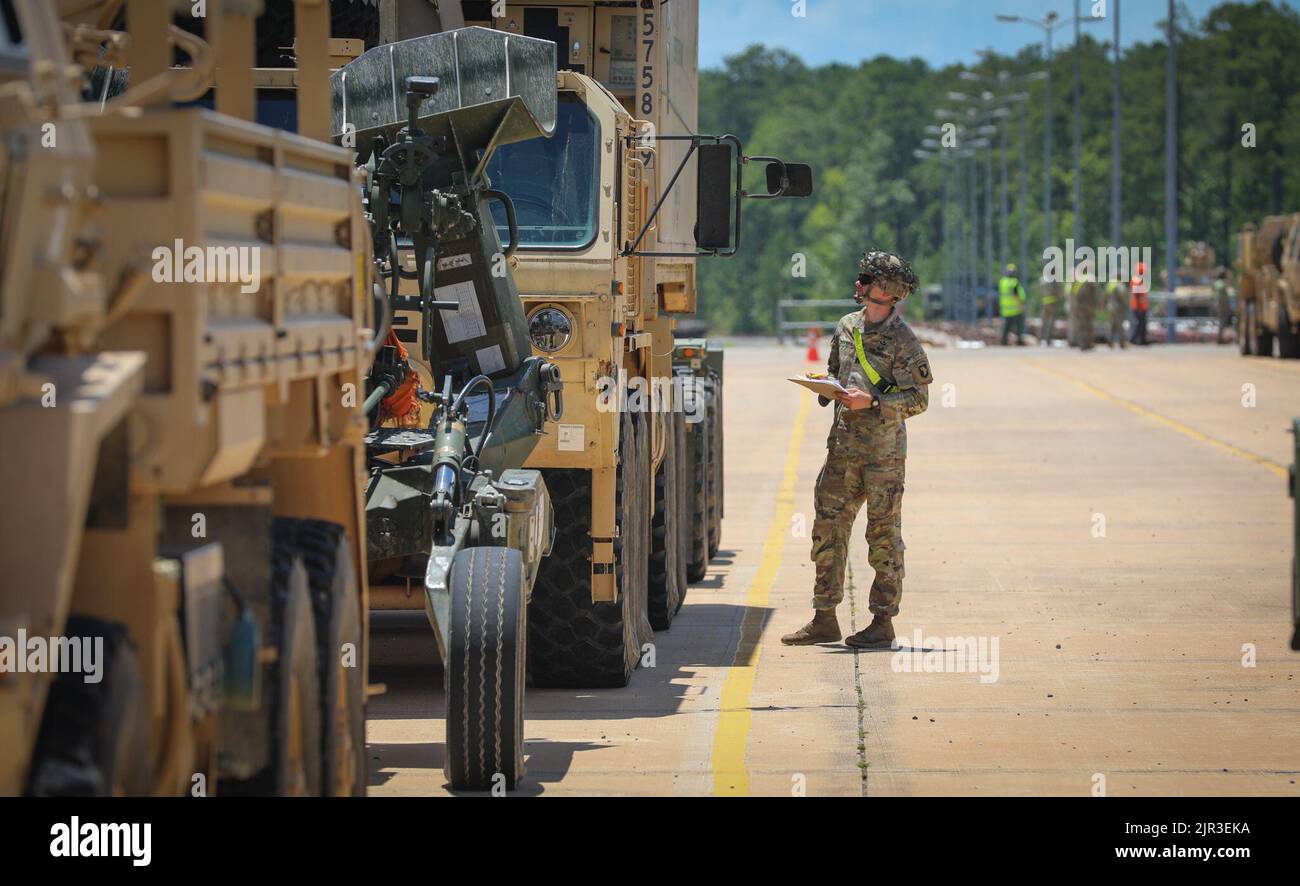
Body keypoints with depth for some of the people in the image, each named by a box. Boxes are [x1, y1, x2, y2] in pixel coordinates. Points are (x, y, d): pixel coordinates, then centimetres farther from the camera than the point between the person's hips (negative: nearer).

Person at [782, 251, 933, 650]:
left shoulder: (903, 340, -9)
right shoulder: (847, 327, 12)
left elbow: (919, 398, -10)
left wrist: (871, 401, -20)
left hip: (883, 451, -7)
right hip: (843, 446, 7)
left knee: (883, 536, 1)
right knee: (828, 529, 6)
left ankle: (883, 622, 8)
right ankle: (824, 619, 12)